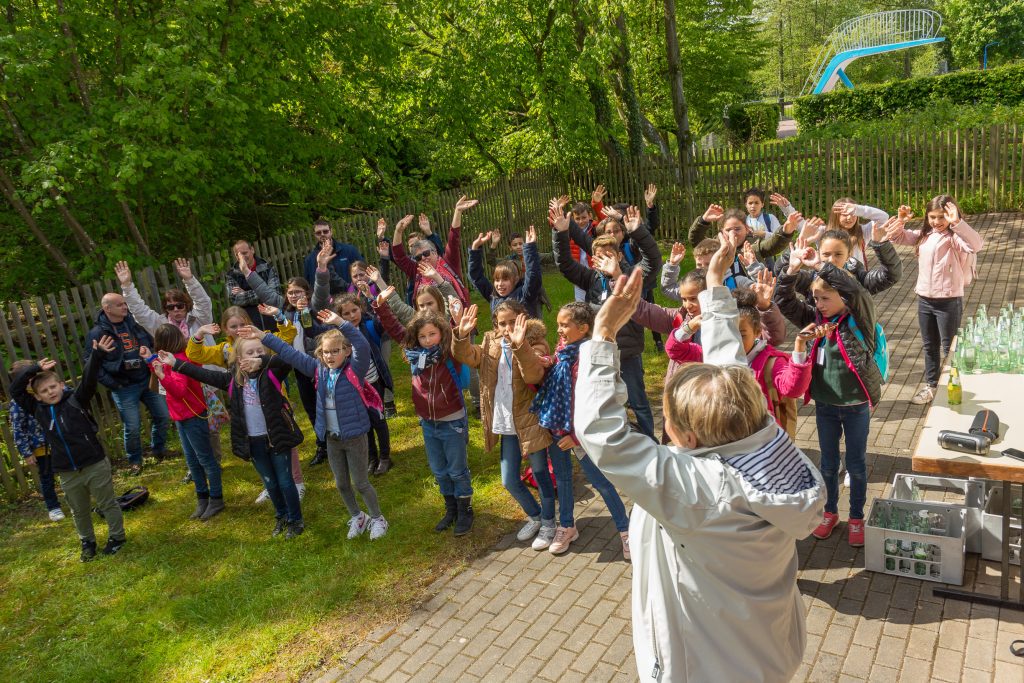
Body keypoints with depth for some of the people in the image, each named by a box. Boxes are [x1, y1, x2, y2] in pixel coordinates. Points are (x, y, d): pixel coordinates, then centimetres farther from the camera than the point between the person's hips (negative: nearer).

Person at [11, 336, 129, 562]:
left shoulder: (76, 399, -7)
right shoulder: (38, 409, 3)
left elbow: (89, 378, -19)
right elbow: (15, 389, 3)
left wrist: (97, 355, -34)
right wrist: (36, 369, -5)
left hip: (96, 465, -4)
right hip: (67, 474, 4)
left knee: (107, 504, 11)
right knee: (79, 511, 19)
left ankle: (117, 536, 29)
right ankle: (87, 542, 38)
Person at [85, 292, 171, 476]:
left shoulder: (133, 323, 3)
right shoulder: (97, 333, -11)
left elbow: (152, 344, 15)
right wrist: (112, 383, -13)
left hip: (147, 380, 5)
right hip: (124, 388, -4)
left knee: (163, 416, 8)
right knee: (132, 427, 0)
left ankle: (159, 450, 32)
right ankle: (134, 460, 23)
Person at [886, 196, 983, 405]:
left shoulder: (956, 237, -14)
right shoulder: (924, 235, 4)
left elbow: (976, 244, -33)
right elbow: (897, 237, 7)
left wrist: (957, 222, -42)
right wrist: (900, 221, -12)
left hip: (949, 301, -6)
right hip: (924, 299, 6)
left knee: (949, 348, 7)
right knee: (930, 346, 18)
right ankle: (931, 386, 32)